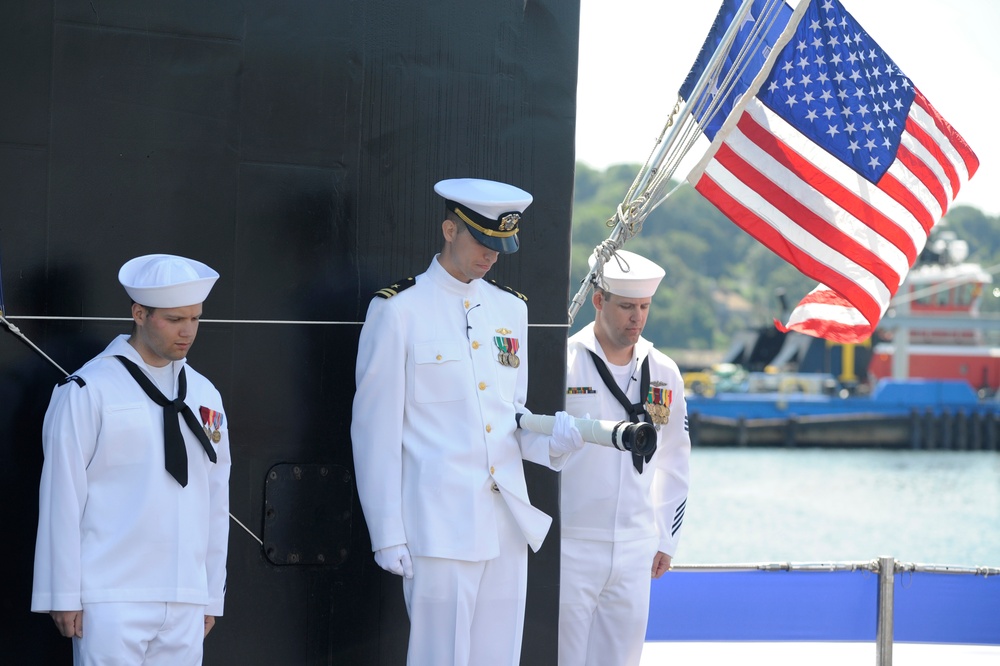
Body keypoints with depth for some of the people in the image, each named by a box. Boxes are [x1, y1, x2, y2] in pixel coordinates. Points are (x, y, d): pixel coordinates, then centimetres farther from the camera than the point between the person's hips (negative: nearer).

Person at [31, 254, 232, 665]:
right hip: (111, 600, -5)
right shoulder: (88, 391, -2)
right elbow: (62, 496, -4)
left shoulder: (205, 397, 15)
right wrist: (64, 596, -7)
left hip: (186, 604, 5)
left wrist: (211, 598, 15)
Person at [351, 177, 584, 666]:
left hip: (508, 526, 6)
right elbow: (375, 431, -5)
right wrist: (388, 536, -8)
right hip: (440, 528, -6)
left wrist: (552, 440, -2)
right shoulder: (398, 310, -4)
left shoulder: (509, 309, 15)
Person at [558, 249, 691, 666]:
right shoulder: (562, 364, -7)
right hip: (570, 547, -4)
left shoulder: (664, 373, 9)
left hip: (635, 552, 4)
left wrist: (666, 539, 18)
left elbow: (674, 461, 19)